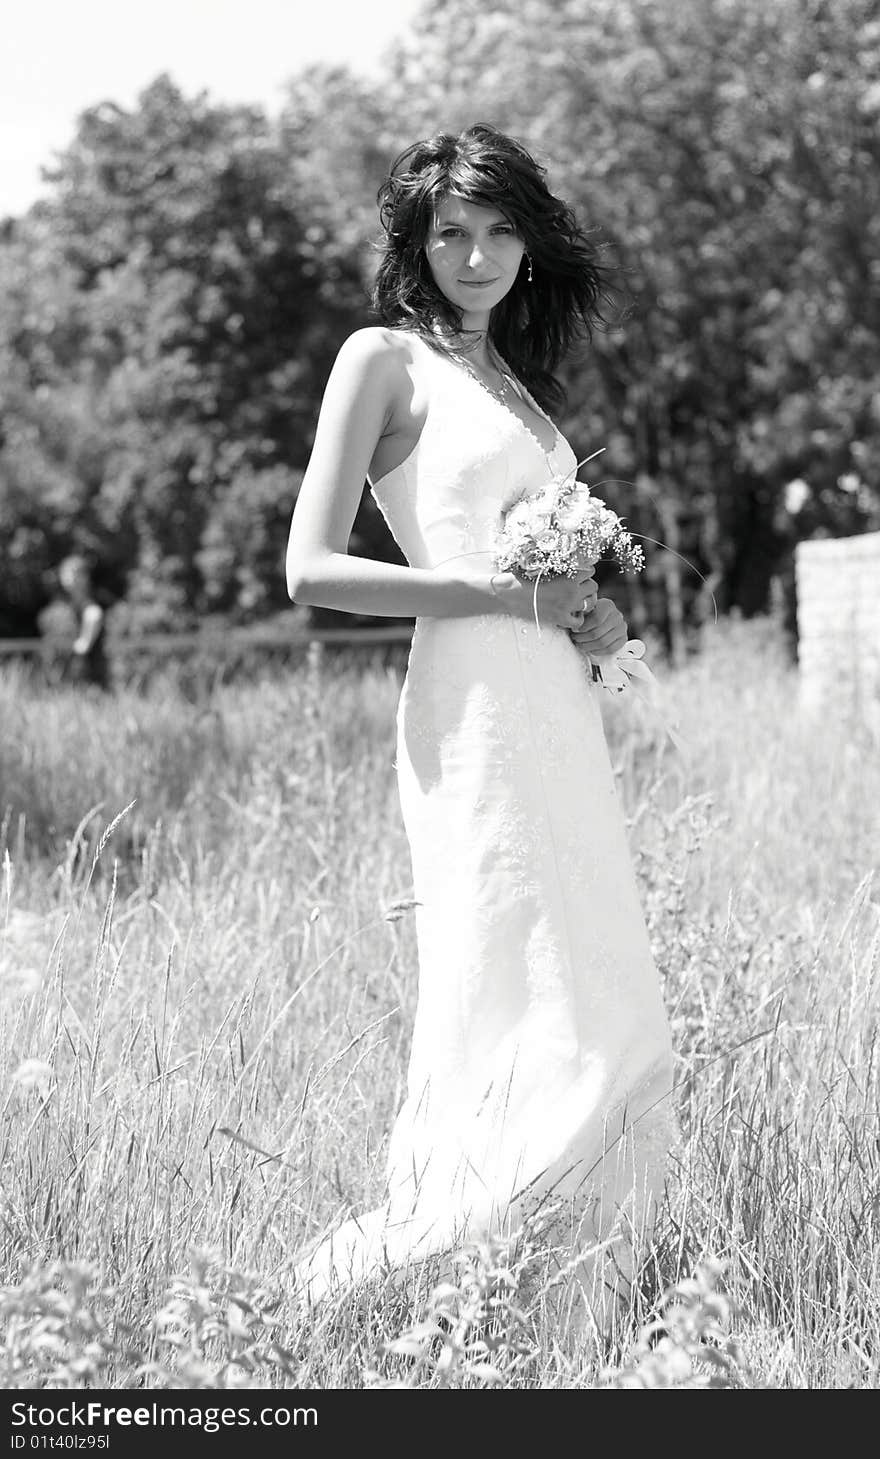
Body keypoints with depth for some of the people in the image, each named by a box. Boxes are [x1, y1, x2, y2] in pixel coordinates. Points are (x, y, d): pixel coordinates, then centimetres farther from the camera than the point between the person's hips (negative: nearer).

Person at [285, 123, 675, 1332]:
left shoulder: (511, 372, 21)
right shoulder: (386, 358, -2)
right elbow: (312, 569, -11)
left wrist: (592, 615, 6)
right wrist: (509, 594, -13)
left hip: (560, 715, 8)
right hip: (473, 710, -8)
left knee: (609, 1024, 8)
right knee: (516, 1026, -11)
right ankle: (362, 1282, -1)